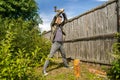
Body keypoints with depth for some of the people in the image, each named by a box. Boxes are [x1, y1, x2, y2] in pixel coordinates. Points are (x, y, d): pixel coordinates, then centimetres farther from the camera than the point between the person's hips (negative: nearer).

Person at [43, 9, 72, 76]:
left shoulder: (60, 25, 15)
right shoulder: (53, 25, 0)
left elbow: (66, 19, 19)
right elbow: (55, 17, -15)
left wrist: (63, 13, 8)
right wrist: (60, 11, -6)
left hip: (61, 44, 6)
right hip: (55, 43, -6)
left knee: (64, 55, 21)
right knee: (50, 56, -12)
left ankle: (66, 65, 41)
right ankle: (44, 70, -8)